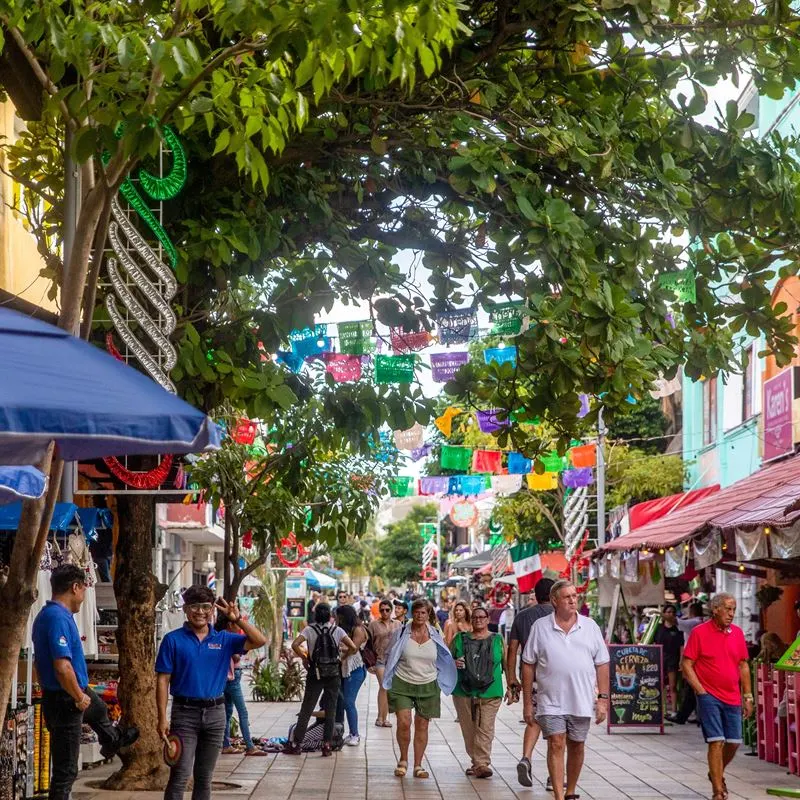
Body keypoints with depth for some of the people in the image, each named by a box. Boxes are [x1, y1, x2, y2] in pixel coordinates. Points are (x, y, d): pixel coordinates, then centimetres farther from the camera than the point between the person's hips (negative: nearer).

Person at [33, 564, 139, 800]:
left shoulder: (47, 614, 6)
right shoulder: (59, 619, -27)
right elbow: (62, 667, -34)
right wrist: (80, 697, -19)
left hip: (72, 694, 11)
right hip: (65, 700, -11)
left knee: (98, 710, 39)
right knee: (66, 770, -2)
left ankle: (112, 741, 70)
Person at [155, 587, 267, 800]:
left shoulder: (223, 639, 6)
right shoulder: (173, 640, -2)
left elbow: (260, 641, -1)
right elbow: (163, 681, -4)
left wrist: (237, 619, -11)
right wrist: (162, 718, -9)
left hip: (215, 713, 3)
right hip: (185, 712, -3)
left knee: (204, 777, 12)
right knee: (179, 776, -8)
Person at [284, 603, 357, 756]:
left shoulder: (309, 630, -4)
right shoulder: (337, 630, 0)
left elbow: (295, 645, -18)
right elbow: (353, 647, -8)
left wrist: (304, 657, -2)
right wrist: (342, 657, 6)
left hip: (315, 674, -1)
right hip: (334, 674, 1)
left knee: (306, 709, 5)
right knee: (330, 710, 6)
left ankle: (296, 743, 6)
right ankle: (327, 745, 4)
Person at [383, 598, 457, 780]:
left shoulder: (435, 635, 4)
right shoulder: (401, 633, -1)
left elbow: (444, 660, 17)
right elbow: (390, 657, 8)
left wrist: (457, 663, -1)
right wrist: (388, 681, 2)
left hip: (428, 686, 2)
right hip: (402, 684, -2)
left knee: (422, 726, 4)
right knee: (404, 722, -13)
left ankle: (418, 766, 13)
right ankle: (403, 760, 10)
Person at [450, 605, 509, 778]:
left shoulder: (497, 640, 9)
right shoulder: (460, 639, 10)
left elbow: (506, 664, 9)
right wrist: (454, 663, -7)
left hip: (490, 693, -2)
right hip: (464, 692, 2)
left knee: (485, 730, -10)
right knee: (469, 730, 5)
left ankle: (482, 764, -13)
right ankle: (476, 762, 18)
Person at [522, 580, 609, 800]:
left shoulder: (590, 626, 5)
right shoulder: (540, 627, 0)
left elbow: (602, 664, 6)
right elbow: (528, 665, 3)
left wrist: (603, 699, 0)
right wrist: (527, 702, 1)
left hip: (582, 701, 2)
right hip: (551, 702, -2)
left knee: (576, 747, 11)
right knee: (556, 745, -10)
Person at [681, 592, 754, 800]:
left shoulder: (737, 633, 8)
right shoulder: (699, 632, -7)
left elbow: (743, 666, 14)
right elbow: (686, 664, -6)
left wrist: (748, 696, 12)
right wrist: (700, 690, -12)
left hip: (732, 698, 5)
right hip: (709, 696, -5)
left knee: (734, 742, 7)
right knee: (717, 742, -10)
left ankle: (717, 773, 35)